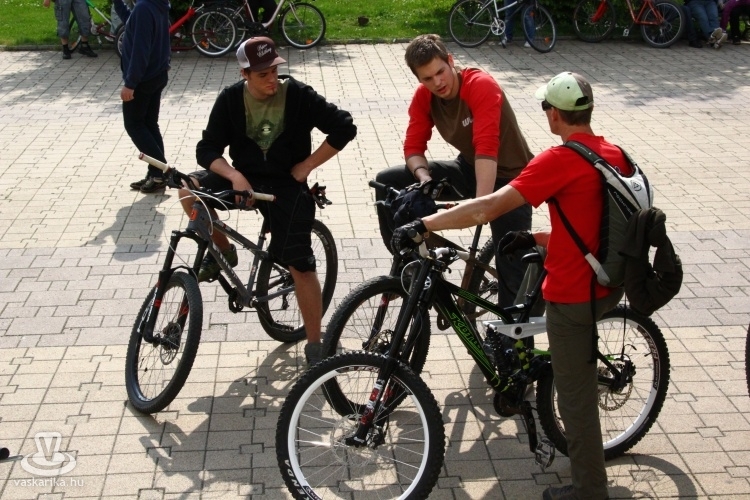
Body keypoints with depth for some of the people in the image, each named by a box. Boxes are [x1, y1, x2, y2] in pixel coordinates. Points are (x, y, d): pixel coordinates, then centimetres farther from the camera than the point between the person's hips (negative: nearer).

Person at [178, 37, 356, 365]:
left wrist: (307, 165, -10)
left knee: (301, 266, -8)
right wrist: (233, 176, -26)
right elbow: (207, 149, -7)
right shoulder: (231, 99, -6)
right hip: (244, 178, 3)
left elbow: (344, 127, -12)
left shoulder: (298, 95, -13)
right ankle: (222, 252, 5)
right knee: (189, 190, -22)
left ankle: (314, 346, 9)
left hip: (287, 185, -3)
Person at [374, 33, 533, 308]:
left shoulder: (481, 86, -27)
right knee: (387, 182, -7)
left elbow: (487, 148, -37)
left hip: (509, 178, -6)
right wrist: (423, 176, -29)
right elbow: (414, 145, -7)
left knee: (512, 269, -12)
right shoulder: (423, 96, -8)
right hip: (468, 170, 6)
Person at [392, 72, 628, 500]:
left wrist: (423, 226, -20)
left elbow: (487, 208, -25)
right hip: (610, 283, 9)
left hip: (574, 294, -9)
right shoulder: (616, 155, 4)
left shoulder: (560, 160, -21)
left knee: (576, 393, 7)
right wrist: (535, 240, 16)